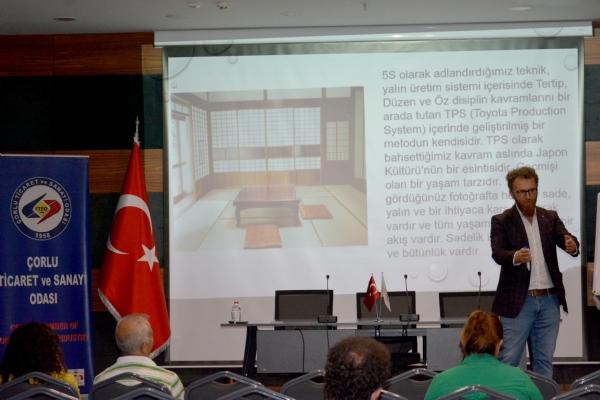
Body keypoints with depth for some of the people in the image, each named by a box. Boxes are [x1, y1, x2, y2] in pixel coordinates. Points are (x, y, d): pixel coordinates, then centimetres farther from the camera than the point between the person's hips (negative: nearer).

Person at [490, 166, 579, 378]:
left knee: (544, 360, 10)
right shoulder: (501, 221, -1)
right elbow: (497, 253, -15)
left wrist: (573, 245, -30)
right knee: (507, 360, -2)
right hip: (517, 301, -3)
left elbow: (566, 240, -5)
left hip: (549, 300, 4)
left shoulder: (550, 218, 9)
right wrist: (516, 257, -38)